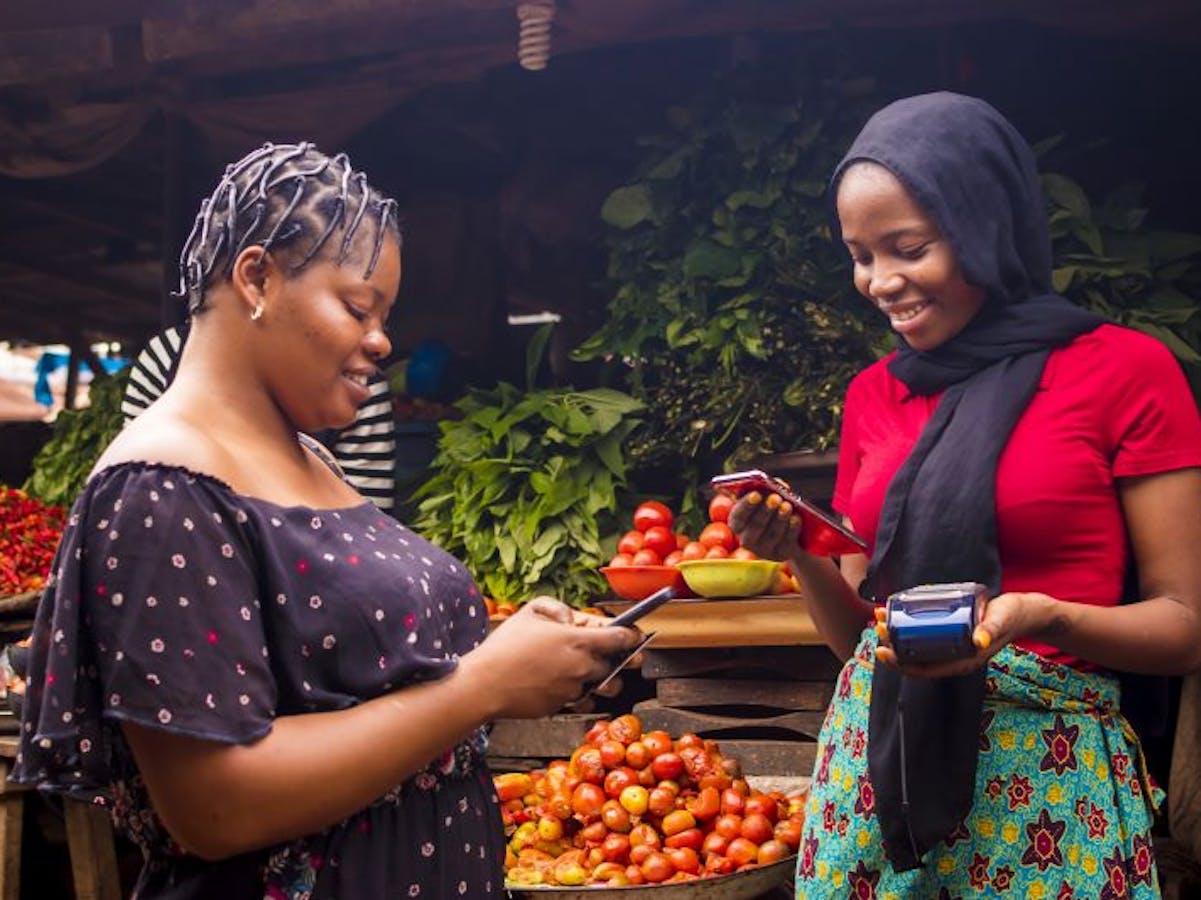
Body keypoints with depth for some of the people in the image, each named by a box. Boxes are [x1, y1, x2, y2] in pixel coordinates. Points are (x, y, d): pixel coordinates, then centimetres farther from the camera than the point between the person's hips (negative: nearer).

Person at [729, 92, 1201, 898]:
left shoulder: (1126, 370, -5)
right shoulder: (872, 395, 9)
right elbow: (857, 633, 13)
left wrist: (1041, 616, -23)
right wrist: (801, 554, -6)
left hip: (1048, 777, -4)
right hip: (876, 756, 5)